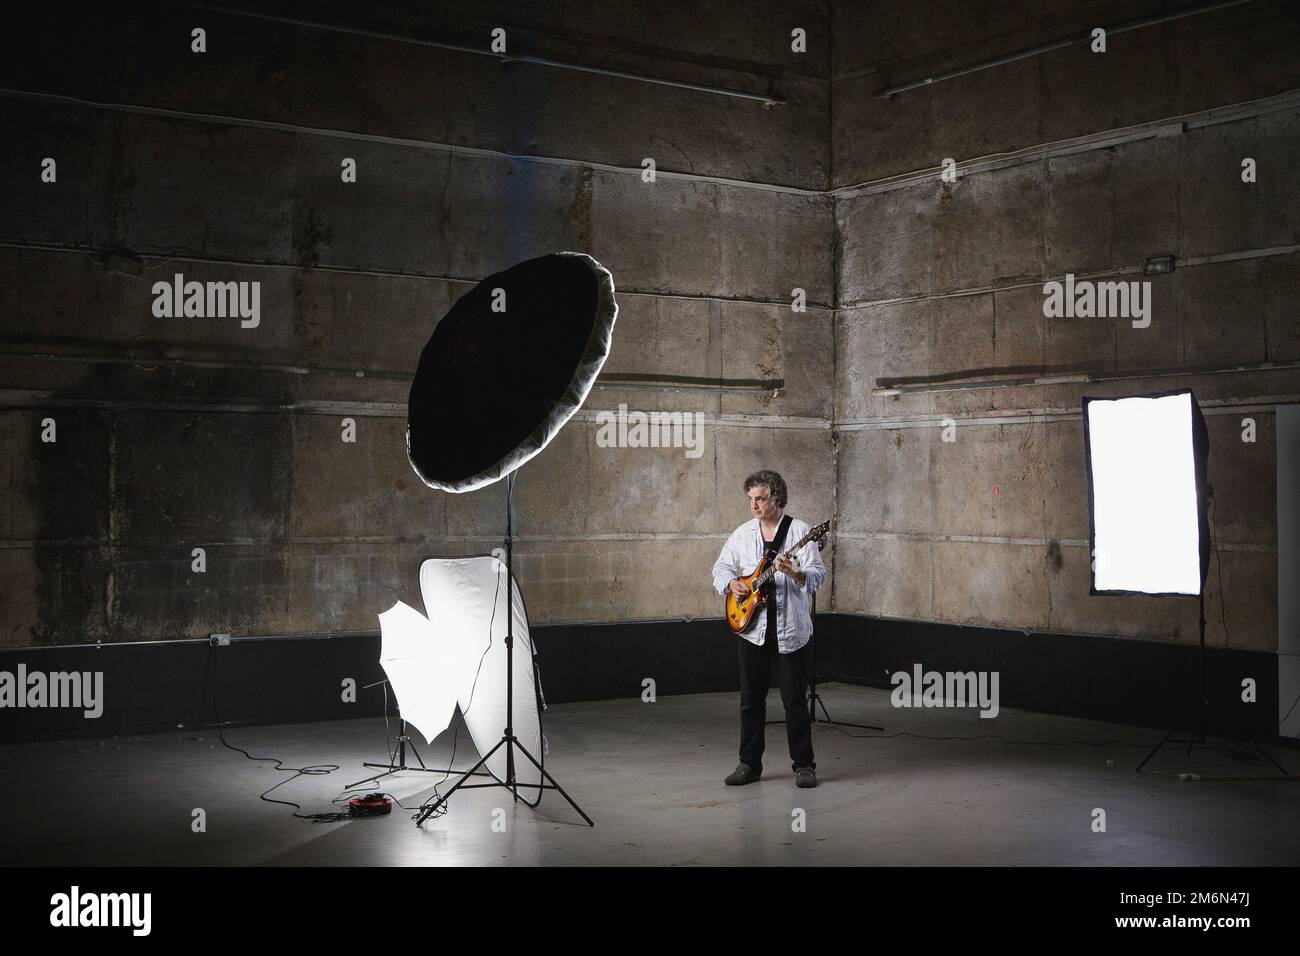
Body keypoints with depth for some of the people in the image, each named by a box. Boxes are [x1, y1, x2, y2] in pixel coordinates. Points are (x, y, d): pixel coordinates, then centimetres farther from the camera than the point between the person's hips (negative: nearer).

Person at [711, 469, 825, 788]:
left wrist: (796, 574, -31)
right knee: (751, 699, 8)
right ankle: (749, 764, 17)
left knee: (794, 700, 0)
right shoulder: (742, 534, 8)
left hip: (790, 629, -4)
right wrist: (731, 583, -4)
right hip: (751, 627, 4)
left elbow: (818, 574, -11)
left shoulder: (800, 531, -5)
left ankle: (804, 765, 10)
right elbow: (721, 567, 16)